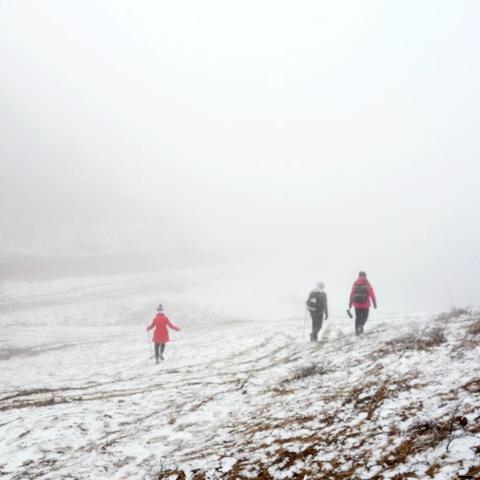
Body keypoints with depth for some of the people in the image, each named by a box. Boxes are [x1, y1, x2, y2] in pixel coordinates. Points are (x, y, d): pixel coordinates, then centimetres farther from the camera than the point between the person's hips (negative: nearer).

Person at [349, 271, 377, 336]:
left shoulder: (355, 284, 4)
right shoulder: (367, 284, -6)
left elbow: (351, 294, 6)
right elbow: (372, 294, -8)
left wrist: (350, 304, 15)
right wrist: (375, 303, -1)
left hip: (357, 305, 3)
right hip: (365, 305, -3)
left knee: (358, 318, 15)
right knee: (364, 317, 12)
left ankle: (357, 330, 8)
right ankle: (361, 326, -13)